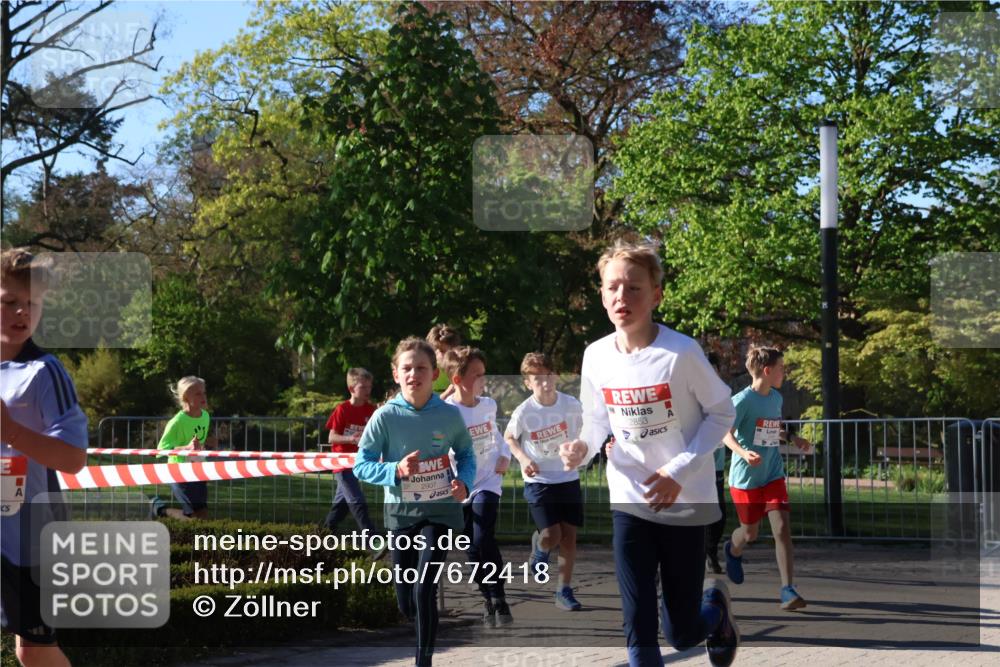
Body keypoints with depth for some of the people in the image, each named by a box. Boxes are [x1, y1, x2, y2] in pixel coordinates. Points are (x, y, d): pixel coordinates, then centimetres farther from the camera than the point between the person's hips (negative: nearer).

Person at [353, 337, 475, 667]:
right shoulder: (385, 416, -10)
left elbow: (466, 453, 10)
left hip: (440, 510, -1)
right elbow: (361, 465, -8)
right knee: (406, 603, 9)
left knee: (424, 589, -17)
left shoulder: (450, 415, -7)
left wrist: (464, 481, -10)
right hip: (401, 512, 1)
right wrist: (396, 471, -24)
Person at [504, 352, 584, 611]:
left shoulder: (572, 405, -9)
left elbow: (581, 432, 10)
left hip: (569, 478, 2)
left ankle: (564, 591, 14)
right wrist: (524, 459, -12)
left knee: (569, 536, 2)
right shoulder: (523, 412, -14)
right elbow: (509, 438, 4)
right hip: (538, 481, -2)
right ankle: (539, 546, 25)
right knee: (551, 535, -12)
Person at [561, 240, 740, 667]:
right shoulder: (597, 356, -5)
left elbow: (721, 413, -6)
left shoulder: (681, 353, -17)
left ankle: (715, 604, 42)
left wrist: (680, 470, -16)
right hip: (630, 502, 3)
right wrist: (583, 448, -12)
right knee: (638, 632, -3)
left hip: (685, 503, -3)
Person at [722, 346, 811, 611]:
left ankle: (787, 589, -8)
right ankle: (733, 551, 48)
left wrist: (793, 438, 8)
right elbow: (727, 433, -18)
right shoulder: (743, 400, -15)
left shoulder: (776, 398, 7)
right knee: (750, 533, 10)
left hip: (773, 476, 5)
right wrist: (744, 452, -34)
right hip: (745, 478, -5)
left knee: (782, 528, -11)